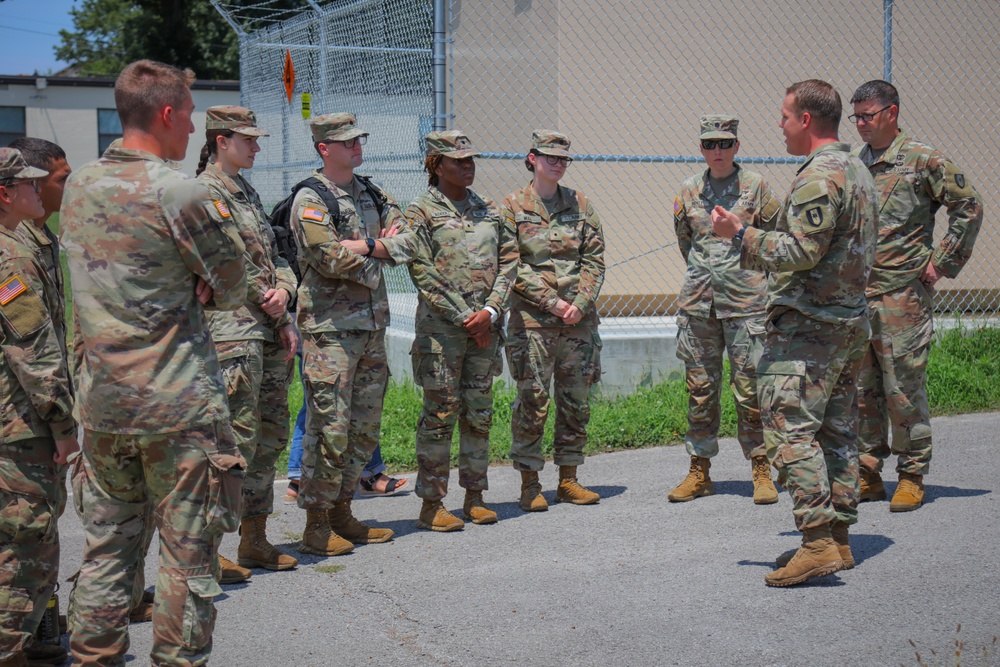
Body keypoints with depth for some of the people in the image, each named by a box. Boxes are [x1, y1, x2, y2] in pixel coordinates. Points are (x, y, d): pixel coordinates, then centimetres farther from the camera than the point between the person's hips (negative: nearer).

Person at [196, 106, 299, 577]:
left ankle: (255, 539, 21)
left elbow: (274, 256, 18)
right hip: (234, 334, -9)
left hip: (271, 334, 9)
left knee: (269, 438, 12)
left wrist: (284, 289, -4)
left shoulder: (247, 193, 20)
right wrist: (276, 314, -7)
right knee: (236, 442, -9)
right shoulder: (206, 192, -8)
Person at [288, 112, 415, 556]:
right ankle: (316, 526, 3)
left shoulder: (372, 195, 15)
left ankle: (341, 512, 23)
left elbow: (406, 243, 4)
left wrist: (357, 247, -11)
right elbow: (328, 257, -20)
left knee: (365, 427, 11)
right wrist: (377, 246, -6)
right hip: (330, 326, -8)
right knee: (329, 428, -6)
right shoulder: (311, 199, -7)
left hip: (373, 324, 8)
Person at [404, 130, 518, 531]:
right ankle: (431, 504, 4)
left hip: (485, 327, 5)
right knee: (440, 415, -3)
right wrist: (465, 318, -13)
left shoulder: (489, 211, 14)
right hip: (440, 328, -5)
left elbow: (508, 261, 9)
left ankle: (475, 497, 20)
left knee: (479, 414, 10)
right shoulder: (421, 213, -3)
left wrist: (491, 311, -6)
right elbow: (423, 274, -10)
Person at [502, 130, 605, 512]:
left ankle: (568, 479, 18)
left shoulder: (580, 205, 12)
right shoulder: (512, 207, 1)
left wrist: (581, 303, -7)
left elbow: (595, 259, 8)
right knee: (532, 403, -3)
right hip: (532, 322, -4)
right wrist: (552, 302, -13)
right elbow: (511, 266, -6)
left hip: (579, 321, 4)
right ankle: (529, 484, 7)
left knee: (577, 402, 7)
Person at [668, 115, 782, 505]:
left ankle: (761, 471, 7)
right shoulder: (689, 190, 9)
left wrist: (750, 271, 11)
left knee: (750, 387, -3)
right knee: (700, 387, 7)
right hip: (697, 301, 3)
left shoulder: (755, 186, 0)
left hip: (745, 301, -3)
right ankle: (699, 471, 15)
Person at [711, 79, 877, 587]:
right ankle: (838, 538, 16)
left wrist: (740, 234, -12)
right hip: (852, 322, 10)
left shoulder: (818, 176, -15)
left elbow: (802, 252, -21)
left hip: (807, 326, -10)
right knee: (837, 430, 11)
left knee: (790, 429, -10)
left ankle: (818, 541, -13)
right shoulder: (859, 172, 16)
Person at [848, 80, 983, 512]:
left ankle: (912, 477, 10)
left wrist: (941, 263, -4)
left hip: (902, 295, -5)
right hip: (854, 295, 6)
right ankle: (867, 475, 18)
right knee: (861, 388, 8)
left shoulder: (922, 161, -4)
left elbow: (969, 207, -3)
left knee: (904, 388, -2)